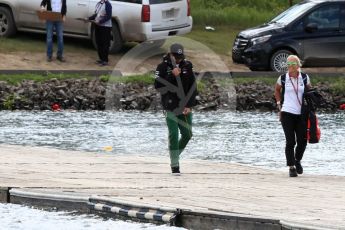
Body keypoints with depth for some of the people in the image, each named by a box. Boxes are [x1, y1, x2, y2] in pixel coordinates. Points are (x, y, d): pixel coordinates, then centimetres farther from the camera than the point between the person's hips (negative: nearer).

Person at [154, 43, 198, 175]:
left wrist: (189, 105, -5)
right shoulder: (163, 67, -3)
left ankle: (175, 155, 29)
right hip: (170, 107, -4)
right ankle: (174, 165, -6)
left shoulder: (187, 66, 5)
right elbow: (158, 86, -12)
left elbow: (192, 87, 3)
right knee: (174, 135, -10)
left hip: (185, 106, 4)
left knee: (187, 134, 5)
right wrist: (172, 76, -19)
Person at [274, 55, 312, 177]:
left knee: (302, 141, 2)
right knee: (290, 142, -5)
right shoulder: (283, 79, -1)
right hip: (287, 113, -2)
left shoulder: (305, 78, 1)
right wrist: (279, 105, 11)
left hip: (301, 114, 2)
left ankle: (297, 161, 29)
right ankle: (291, 167, 2)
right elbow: (277, 90, 18)